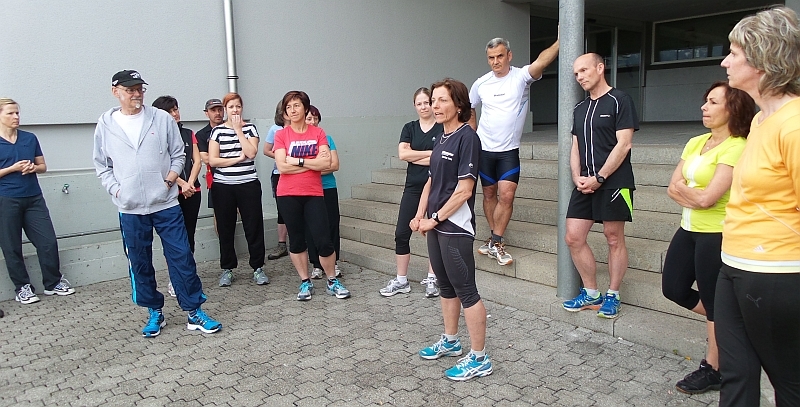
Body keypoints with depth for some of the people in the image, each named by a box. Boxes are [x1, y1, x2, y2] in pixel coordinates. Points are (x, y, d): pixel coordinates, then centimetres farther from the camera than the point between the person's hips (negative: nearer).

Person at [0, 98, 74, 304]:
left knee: (48, 241, 3)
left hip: (34, 198, 3)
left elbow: (43, 166, 12)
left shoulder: (30, 138, 6)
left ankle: (53, 283, 18)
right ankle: (22, 287, 19)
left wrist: (33, 167, -8)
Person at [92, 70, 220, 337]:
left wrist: (172, 175, -8)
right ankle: (154, 312, 26)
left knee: (182, 257, -1)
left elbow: (178, 153, 8)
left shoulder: (162, 119, 1)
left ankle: (194, 312, 9)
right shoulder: (106, 125, 5)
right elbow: (101, 165, 11)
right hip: (130, 209, 1)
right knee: (140, 264, 9)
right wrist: (115, 189, -1)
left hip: (166, 204, -1)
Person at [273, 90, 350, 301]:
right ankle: (305, 283, 24)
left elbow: (326, 163, -10)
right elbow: (282, 166, -12)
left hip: (314, 194, 0)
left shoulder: (318, 133, 2)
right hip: (288, 195, 0)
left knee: (323, 241, -2)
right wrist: (313, 163, -9)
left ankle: (333, 282, 16)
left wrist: (297, 161, -11)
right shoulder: (281, 135, 0)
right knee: (297, 240, 10)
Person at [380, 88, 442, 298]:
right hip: (413, 187, 3)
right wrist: (431, 153, -9)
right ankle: (401, 280, 13)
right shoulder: (409, 128, 9)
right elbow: (402, 153, -5)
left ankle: (432, 279, 18)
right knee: (402, 233, 2)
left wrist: (413, 156, -6)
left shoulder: (443, 128, -1)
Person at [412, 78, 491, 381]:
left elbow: (464, 190, -18)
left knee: (466, 290, -3)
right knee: (446, 286, 19)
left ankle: (479, 358, 7)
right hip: (435, 225, 9)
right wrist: (419, 216, 6)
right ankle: (450, 341, 35)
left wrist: (435, 219, -12)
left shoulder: (467, 137, -13)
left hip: (455, 226, -9)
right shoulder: (442, 139, 13)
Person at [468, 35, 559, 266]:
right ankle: (496, 240, 26)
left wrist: (559, 42, -45)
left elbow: (541, 61, -29)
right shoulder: (481, 84, 0)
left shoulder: (521, 76, -9)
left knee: (506, 195, -11)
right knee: (489, 194, 11)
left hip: (509, 150, -2)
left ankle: (495, 242, 3)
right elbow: (469, 110, 16)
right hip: (484, 149, 3)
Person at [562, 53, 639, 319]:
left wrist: (599, 178, -15)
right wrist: (577, 177, -1)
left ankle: (612, 296, 17)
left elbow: (623, 145, -11)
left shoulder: (619, 101, -4)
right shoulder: (580, 109, 17)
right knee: (573, 238, 3)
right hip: (585, 184, 7)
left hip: (613, 182, -6)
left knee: (614, 239, 3)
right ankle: (591, 294, 17)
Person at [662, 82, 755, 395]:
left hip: (716, 234, -8)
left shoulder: (737, 148, -16)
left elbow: (707, 198, -22)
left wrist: (683, 187, -4)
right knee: (673, 289, 15)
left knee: (714, 302, 4)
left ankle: (713, 370, 22)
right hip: (689, 230, 8)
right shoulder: (695, 143, 9)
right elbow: (672, 189, 3)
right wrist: (696, 197, -14)